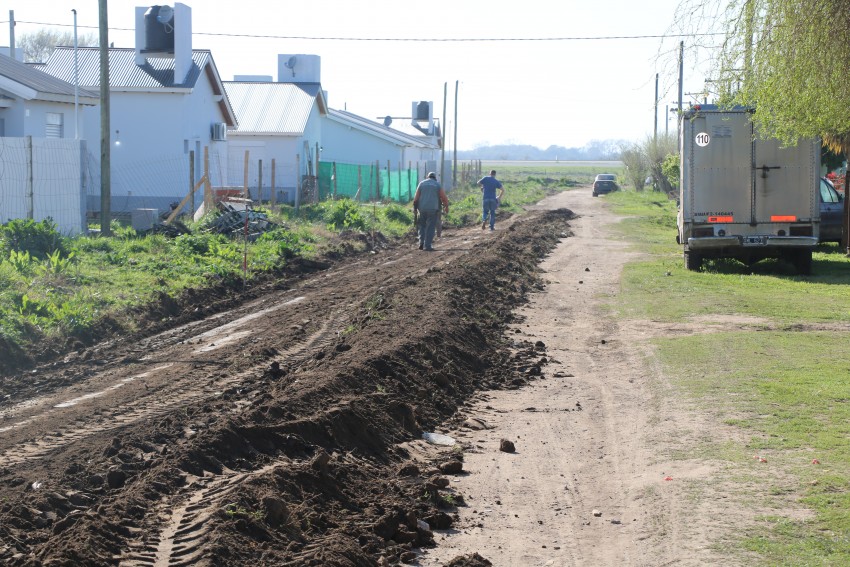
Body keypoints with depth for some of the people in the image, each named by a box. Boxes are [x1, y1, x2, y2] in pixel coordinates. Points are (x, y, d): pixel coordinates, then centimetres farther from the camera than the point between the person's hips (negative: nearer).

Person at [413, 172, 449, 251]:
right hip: (433, 209, -2)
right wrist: (446, 207, 17)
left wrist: (415, 208, 10)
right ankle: (427, 245, -4)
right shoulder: (437, 185, 4)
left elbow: (416, 197, 3)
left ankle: (421, 242, 4)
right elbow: (444, 197, 3)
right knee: (430, 227, 1)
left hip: (422, 208, 2)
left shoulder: (421, 183, 7)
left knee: (422, 225, 17)